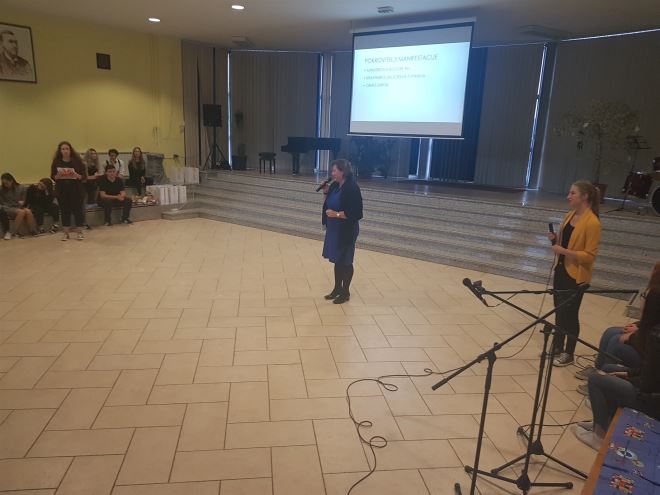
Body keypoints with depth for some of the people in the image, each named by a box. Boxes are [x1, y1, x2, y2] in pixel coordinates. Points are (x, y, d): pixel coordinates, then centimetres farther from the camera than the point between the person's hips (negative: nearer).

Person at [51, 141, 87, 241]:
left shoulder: (77, 161, -2)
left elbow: (84, 176, -2)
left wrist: (77, 175, -22)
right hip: (62, 191, 2)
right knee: (65, 210, 5)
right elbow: (52, 176, 5)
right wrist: (58, 176, -16)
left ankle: (79, 231, 12)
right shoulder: (56, 162, 3)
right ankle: (66, 232, 13)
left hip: (76, 190, -1)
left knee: (77, 209, 1)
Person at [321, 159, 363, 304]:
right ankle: (337, 288, 32)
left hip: (346, 231, -8)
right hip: (334, 229, 8)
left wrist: (337, 214, -26)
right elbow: (330, 204, 16)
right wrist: (326, 192, 0)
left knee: (345, 261, 5)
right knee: (337, 260, 17)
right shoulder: (335, 185, 5)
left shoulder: (352, 188, -20)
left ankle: (345, 292, 19)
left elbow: (356, 213, -22)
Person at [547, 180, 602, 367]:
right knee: (559, 311, 16)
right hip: (561, 269, 7)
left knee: (570, 314, 4)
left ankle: (569, 354, 21)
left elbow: (590, 255, -20)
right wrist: (555, 239, -3)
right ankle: (557, 347, 31)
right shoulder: (569, 216, 5)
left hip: (577, 275, -7)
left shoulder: (592, 222, -19)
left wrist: (564, 251, -26)